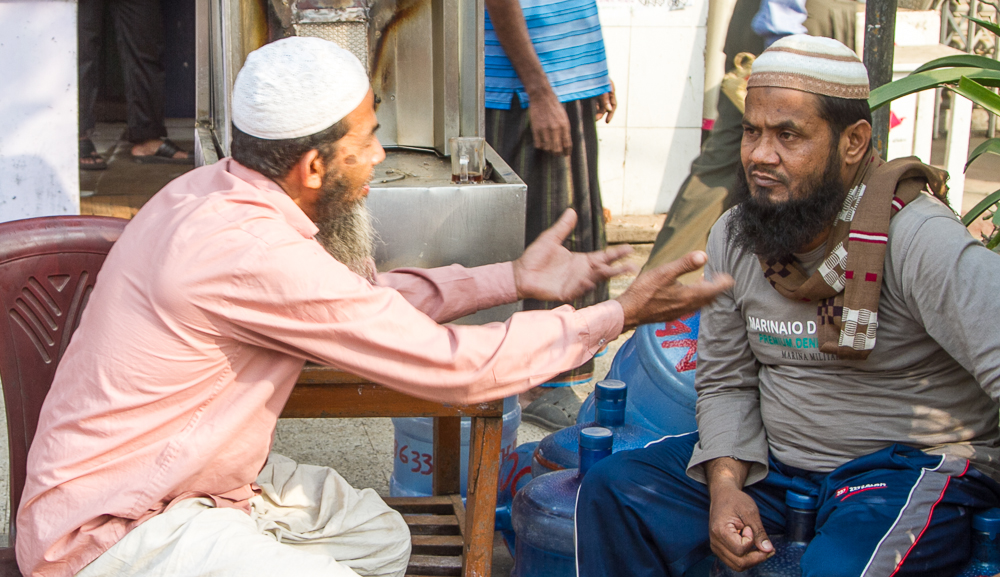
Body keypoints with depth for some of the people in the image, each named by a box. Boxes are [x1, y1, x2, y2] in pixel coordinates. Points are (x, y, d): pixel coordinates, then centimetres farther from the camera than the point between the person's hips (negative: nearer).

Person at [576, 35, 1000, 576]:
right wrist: (726, 486, -9)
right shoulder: (731, 238, 2)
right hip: (775, 457, 6)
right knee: (613, 488, -5)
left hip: (914, 465, -6)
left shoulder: (916, 238, -20)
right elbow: (725, 381, 9)